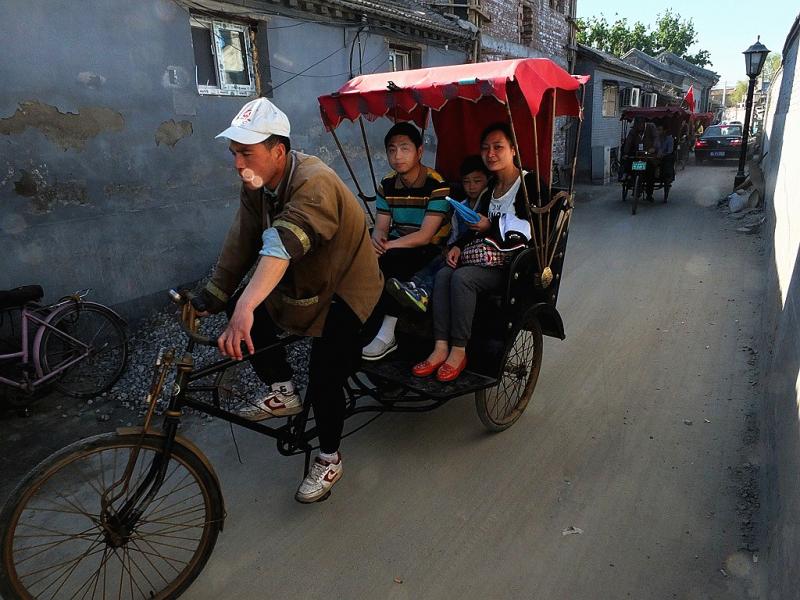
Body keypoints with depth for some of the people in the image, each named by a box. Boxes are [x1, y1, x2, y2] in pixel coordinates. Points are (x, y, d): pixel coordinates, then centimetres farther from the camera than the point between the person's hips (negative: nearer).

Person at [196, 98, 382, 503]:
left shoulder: (314, 183, -31)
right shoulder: (256, 186, -6)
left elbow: (283, 245, -47)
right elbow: (240, 247, -5)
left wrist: (245, 308, -58)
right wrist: (208, 301, -7)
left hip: (343, 289, -7)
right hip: (300, 282, 8)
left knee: (324, 383, -10)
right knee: (240, 311, -9)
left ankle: (329, 460, 18)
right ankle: (284, 393, 9)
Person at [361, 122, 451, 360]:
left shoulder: (437, 185, -15)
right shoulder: (387, 184, 5)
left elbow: (425, 236, -21)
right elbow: (381, 227, 4)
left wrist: (386, 246, -27)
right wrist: (376, 239, -21)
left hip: (430, 250, -6)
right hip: (397, 247, 6)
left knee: (388, 261, -32)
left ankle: (385, 334, -20)